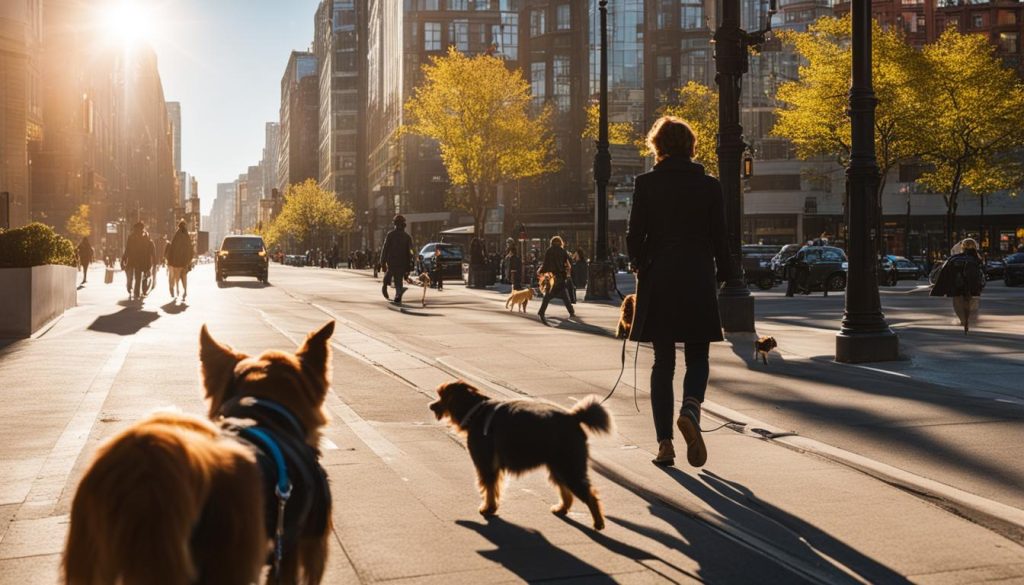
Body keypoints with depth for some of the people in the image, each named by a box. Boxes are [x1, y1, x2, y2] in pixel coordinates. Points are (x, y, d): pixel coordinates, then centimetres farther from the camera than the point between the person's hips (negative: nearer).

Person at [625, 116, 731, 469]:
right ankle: (691, 409, -19)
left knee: (663, 362, 8)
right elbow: (719, 237, 1)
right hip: (697, 281, 0)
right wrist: (722, 277, 13)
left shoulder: (646, 184, -3)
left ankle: (664, 442, 5)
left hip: (657, 281, 0)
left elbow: (634, 235, -4)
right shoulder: (709, 186, 0)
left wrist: (639, 265, 14)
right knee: (697, 357, 12)